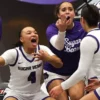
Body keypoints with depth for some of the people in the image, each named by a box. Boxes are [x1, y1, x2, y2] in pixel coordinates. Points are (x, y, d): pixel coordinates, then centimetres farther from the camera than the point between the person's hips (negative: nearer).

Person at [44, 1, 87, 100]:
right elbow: (58, 46, -33)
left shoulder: (82, 28, -8)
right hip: (55, 72, -1)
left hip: (76, 72, 1)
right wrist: (62, 30, -52)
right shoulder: (52, 28, -13)